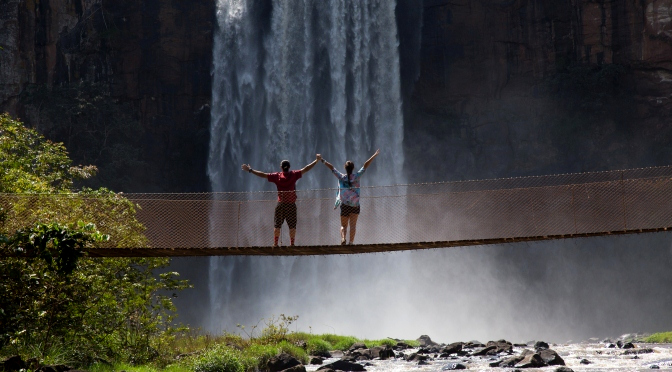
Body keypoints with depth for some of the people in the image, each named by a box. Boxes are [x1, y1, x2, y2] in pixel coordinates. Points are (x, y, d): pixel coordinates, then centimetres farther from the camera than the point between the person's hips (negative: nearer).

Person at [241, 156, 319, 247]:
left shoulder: (277, 176, -1)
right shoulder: (294, 175, -2)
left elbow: (263, 175, 1)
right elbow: (305, 169, 2)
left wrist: (250, 170, 8)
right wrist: (316, 161, 11)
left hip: (281, 204, 1)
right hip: (291, 204, -1)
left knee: (277, 225, 6)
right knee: (292, 225, 4)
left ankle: (275, 243, 4)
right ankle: (292, 244, 1)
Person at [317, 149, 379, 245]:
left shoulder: (341, 177, -4)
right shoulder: (356, 176, -5)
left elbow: (331, 167, 1)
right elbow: (365, 166, -5)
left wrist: (322, 160, 8)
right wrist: (374, 156, -4)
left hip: (344, 205, 0)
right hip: (355, 205, 0)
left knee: (343, 225, 5)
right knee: (353, 225, 5)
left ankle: (343, 238, -21)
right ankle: (351, 242, -7)